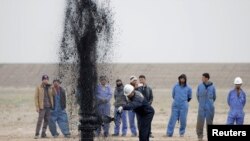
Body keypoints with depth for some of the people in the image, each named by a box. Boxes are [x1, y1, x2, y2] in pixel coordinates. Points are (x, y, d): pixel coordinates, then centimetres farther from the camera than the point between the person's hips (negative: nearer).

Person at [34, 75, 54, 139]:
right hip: (42, 107, -5)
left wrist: (52, 106, 10)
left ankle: (43, 133, 13)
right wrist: (37, 107, -10)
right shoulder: (38, 88, -2)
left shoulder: (50, 88, 9)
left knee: (46, 120, 5)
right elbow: (36, 97, -4)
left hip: (48, 107, 5)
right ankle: (37, 134, -9)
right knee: (40, 120, -10)